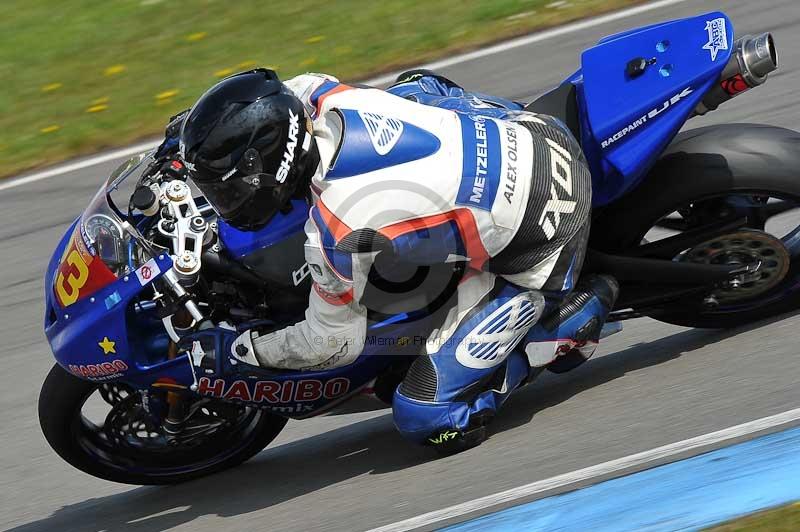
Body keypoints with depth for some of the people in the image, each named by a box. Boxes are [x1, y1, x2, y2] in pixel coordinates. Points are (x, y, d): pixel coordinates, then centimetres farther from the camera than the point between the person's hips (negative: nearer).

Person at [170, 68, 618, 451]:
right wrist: (194, 125, 23)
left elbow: (335, 343, -8)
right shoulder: (332, 98, -6)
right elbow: (292, 90, 23)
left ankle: (580, 314, 3)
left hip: (540, 244, -7)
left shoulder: (334, 232, -24)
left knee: (428, 416, -5)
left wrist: (242, 351, 6)